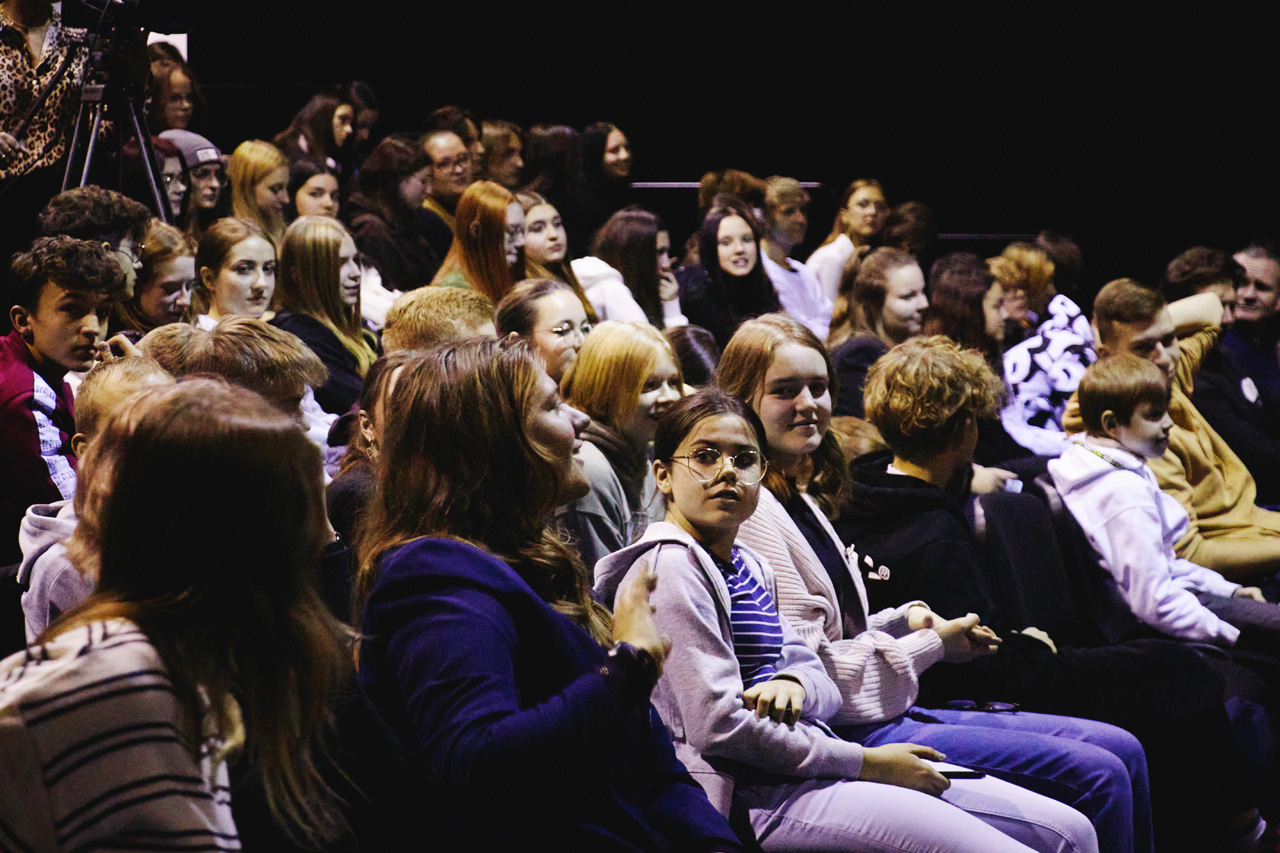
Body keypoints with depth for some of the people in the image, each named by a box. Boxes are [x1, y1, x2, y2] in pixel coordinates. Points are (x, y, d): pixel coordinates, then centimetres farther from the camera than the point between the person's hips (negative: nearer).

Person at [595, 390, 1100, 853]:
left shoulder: (749, 566, 19)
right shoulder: (670, 569, -9)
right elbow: (719, 723, -18)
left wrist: (794, 684, -9)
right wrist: (868, 763, -13)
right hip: (763, 793, -9)